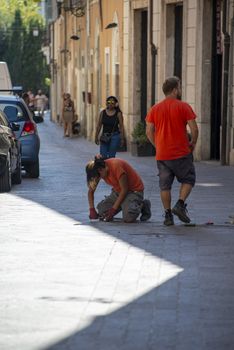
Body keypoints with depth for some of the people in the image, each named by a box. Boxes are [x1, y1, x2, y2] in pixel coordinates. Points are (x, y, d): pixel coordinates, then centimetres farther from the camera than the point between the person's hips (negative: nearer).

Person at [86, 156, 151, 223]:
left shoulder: (116, 166, -30)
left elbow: (124, 189, -25)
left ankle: (143, 205, 0)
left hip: (134, 190, -8)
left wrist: (113, 209, -24)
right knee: (102, 212, -8)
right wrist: (92, 210, -11)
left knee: (128, 218, -30)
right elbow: (91, 191, 1)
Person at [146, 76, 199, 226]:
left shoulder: (155, 109, 6)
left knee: (165, 186, 8)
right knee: (188, 180, 11)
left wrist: (158, 146, 13)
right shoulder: (183, 106, -6)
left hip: (162, 155, 4)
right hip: (182, 153, -4)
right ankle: (180, 205, -7)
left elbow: (149, 131, 2)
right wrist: (193, 144, 4)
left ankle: (168, 214, 7)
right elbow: (194, 129, -11)